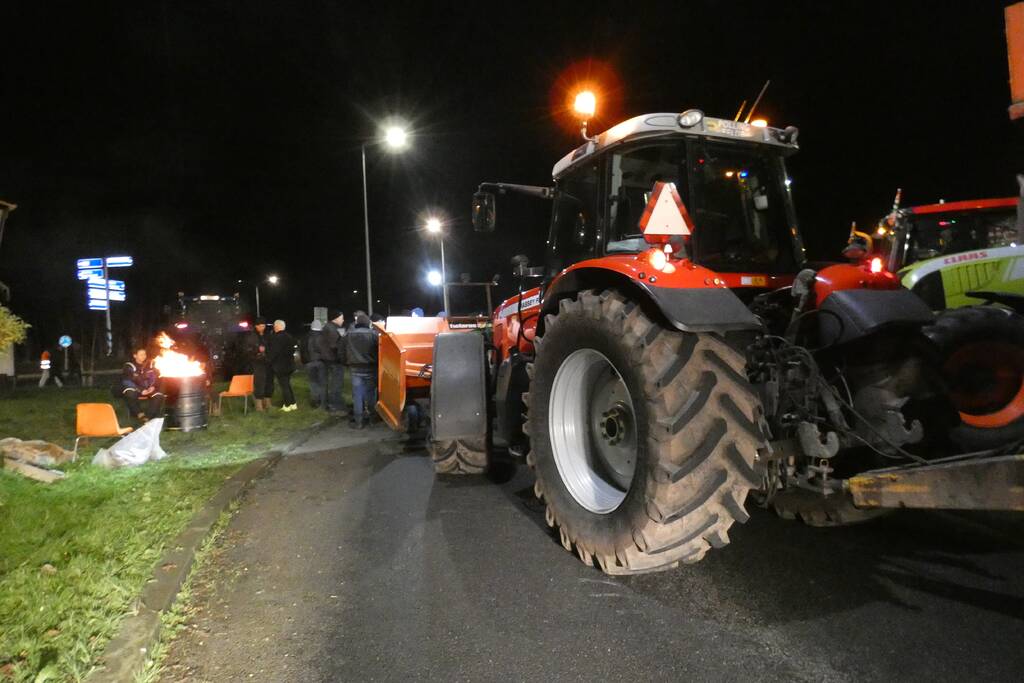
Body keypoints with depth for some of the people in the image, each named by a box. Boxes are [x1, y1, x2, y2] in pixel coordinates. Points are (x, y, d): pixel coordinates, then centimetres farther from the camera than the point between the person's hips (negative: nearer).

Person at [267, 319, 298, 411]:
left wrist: (269, 360, -4)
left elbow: (273, 352, -19)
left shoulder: (275, 337, -18)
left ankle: (287, 406, 3)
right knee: (288, 384, 17)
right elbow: (292, 349, 14)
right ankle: (293, 404, 19)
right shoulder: (289, 336, 7)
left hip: (279, 365, -8)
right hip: (289, 364, 8)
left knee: (284, 386, -1)